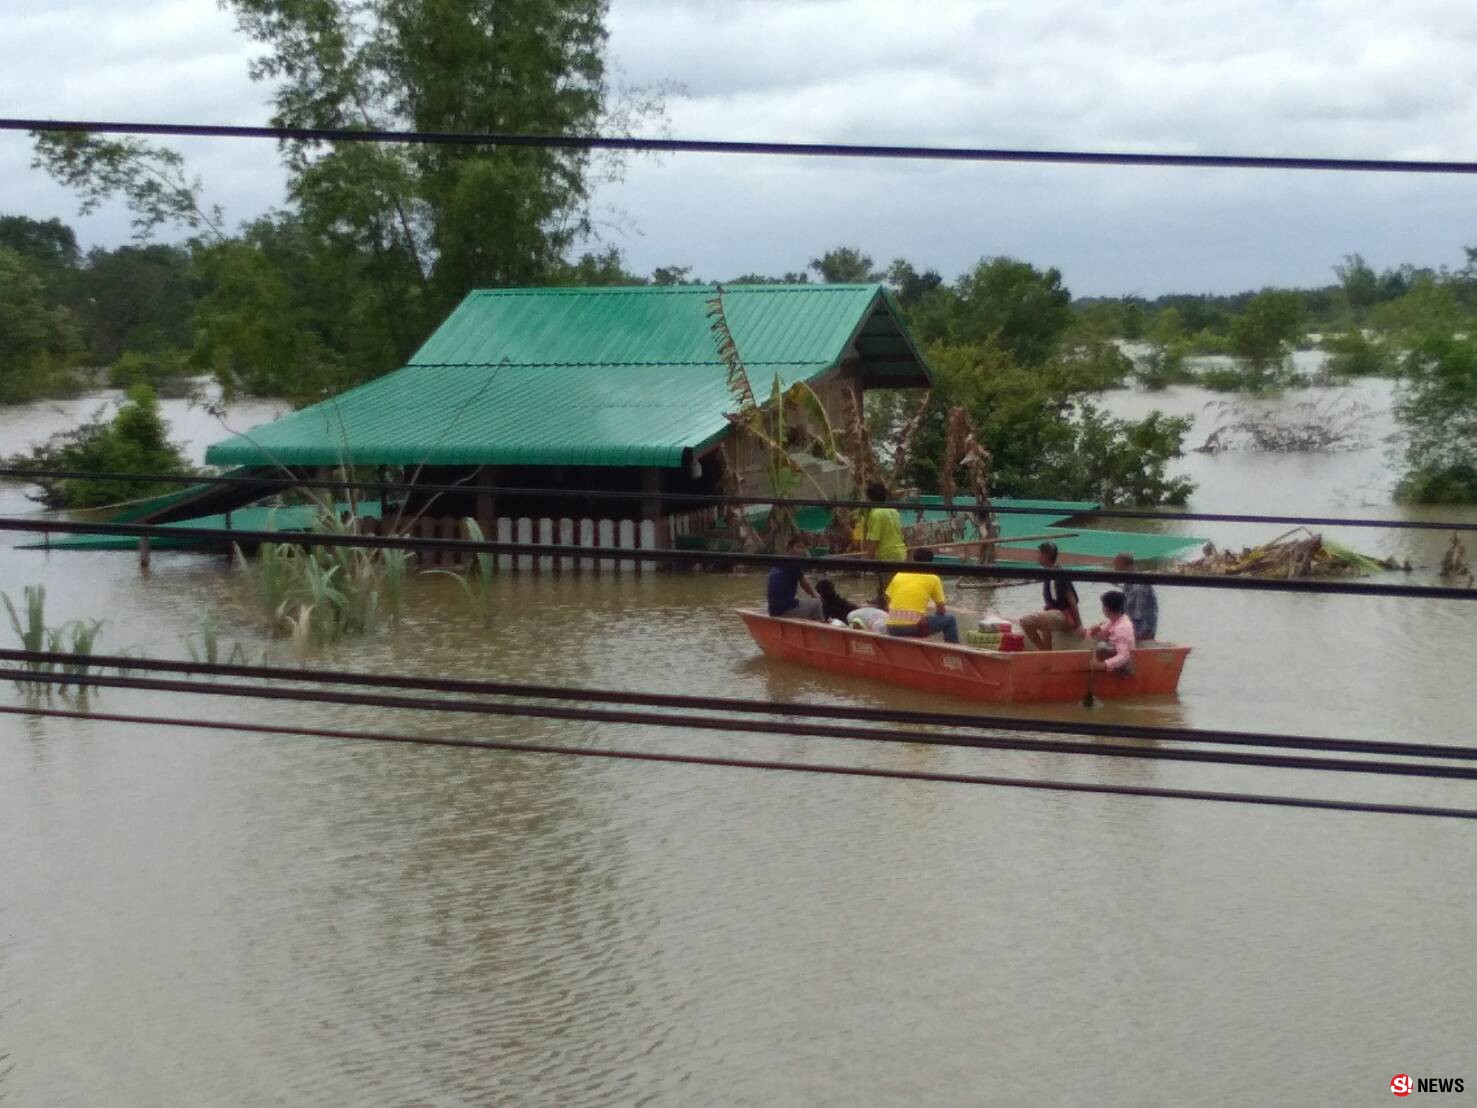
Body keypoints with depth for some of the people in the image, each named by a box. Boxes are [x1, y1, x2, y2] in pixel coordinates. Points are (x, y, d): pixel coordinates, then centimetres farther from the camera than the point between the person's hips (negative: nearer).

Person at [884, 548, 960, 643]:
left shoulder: (899, 575, 16)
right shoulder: (933, 578, 8)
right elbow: (941, 611, 12)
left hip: (893, 629, 4)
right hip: (915, 627, -4)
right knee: (949, 619, 20)